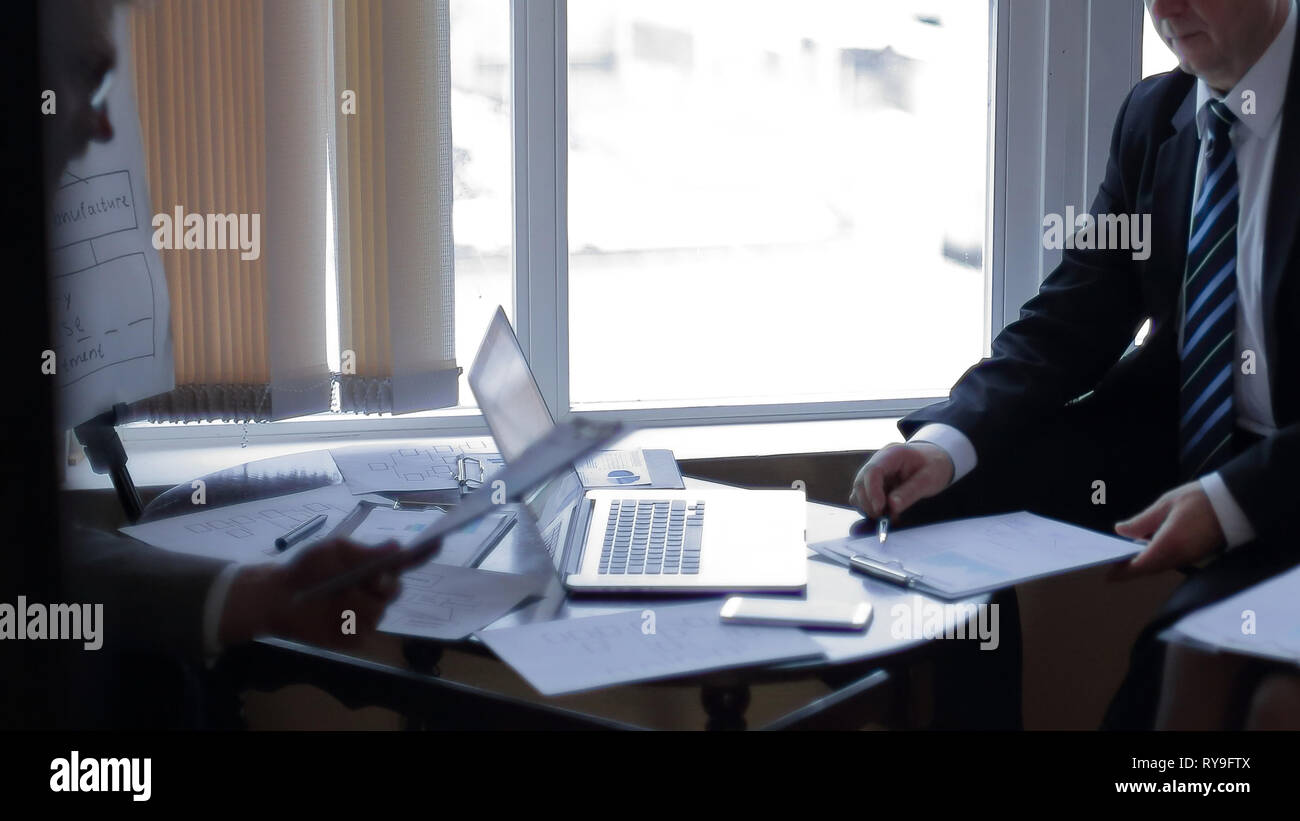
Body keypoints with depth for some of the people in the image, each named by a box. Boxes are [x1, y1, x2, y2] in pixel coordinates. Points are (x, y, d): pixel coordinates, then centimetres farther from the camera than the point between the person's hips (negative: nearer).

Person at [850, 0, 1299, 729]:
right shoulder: (1155, 113, 5)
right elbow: (1075, 315, 2)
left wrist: (1231, 501, -29)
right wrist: (947, 442, -16)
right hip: (1173, 438, 6)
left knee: (1182, 649, -32)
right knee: (940, 504, -12)